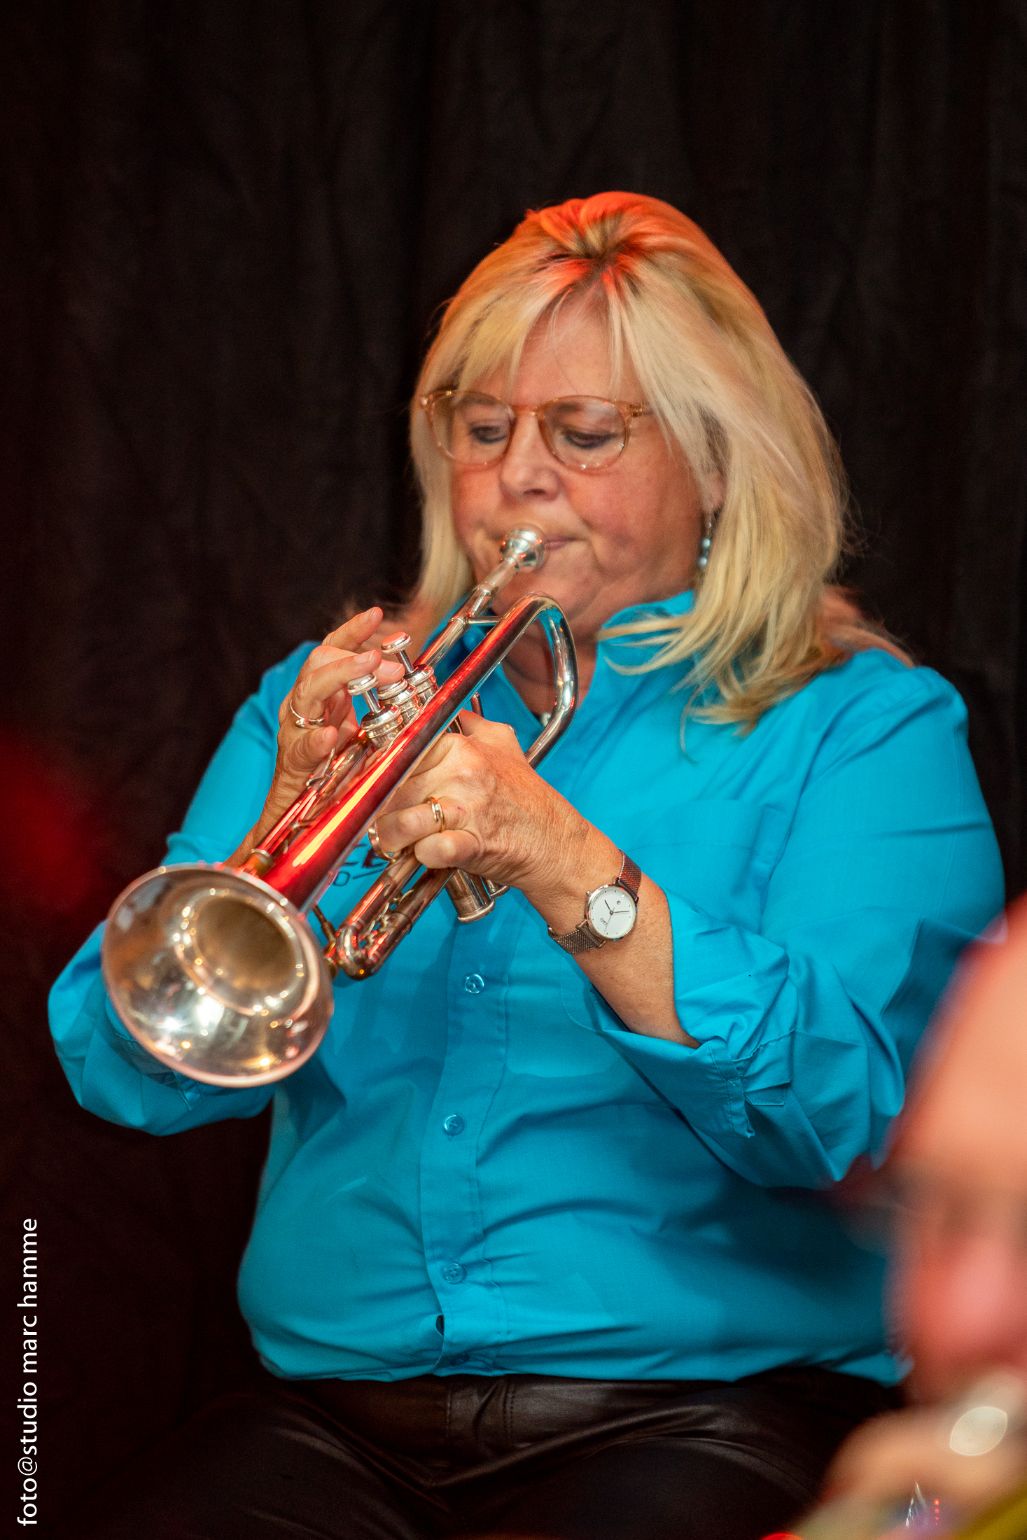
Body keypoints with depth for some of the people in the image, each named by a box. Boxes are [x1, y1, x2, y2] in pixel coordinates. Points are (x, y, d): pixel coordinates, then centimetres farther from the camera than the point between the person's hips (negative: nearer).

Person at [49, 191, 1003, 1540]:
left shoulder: (863, 724, 4)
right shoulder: (323, 706, 16)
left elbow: (845, 1112, -13)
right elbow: (135, 1072, 4)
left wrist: (573, 870, -22)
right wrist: (285, 832, -13)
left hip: (707, 1414, -3)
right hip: (336, 1413, 3)